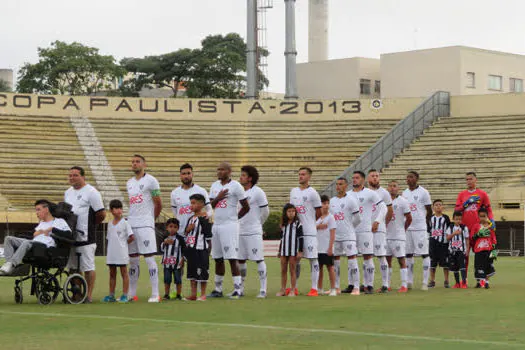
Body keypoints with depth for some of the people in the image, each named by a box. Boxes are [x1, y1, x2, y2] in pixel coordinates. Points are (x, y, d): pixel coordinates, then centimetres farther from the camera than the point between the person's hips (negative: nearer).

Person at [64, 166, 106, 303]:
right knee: (74, 267, 11)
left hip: (85, 237, -8)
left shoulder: (91, 192, -7)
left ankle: (89, 296, 1)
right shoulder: (68, 193, 16)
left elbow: (101, 214, -8)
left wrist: (90, 225, 1)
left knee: (88, 267, -3)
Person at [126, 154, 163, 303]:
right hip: (130, 224, 7)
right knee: (133, 260, 9)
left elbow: (158, 204, -1)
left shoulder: (150, 181, -4)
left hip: (145, 226, -7)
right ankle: (132, 294, 14)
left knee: (149, 258, -9)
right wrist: (131, 219, 14)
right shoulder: (129, 183, 18)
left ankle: (155, 294, -8)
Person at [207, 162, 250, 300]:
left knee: (232, 258, -9)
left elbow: (246, 207, -3)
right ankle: (218, 289, 18)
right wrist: (218, 198, -5)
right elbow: (210, 205, 13)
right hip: (216, 225, 7)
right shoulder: (215, 186, 14)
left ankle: (237, 289, -8)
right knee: (218, 259, 11)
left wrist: (235, 218, 4)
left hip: (230, 226, -7)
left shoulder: (235, 186, -6)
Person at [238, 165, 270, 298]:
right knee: (240, 260, 10)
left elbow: (265, 211, -1)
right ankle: (240, 288, 19)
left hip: (254, 232, -6)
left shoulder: (257, 192, -7)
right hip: (240, 231, 7)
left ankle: (263, 289, -3)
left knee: (259, 260, -5)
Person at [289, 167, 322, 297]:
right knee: (295, 259, 9)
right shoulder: (293, 191, 13)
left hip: (309, 232, -6)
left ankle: (314, 289, -3)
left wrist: (308, 223, 8)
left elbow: (319, 212, -1)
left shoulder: (312, 193, -6)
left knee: (313, 258, -4)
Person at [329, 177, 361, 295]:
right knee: (335, 261, 9)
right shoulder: (332, 201, 12)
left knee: (352, 260, -8)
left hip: (348, 236, -6)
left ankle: (356, 288, -8)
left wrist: (348, 228, 6)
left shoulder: (350, 200, -5)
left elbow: (357, 219, -2)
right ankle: (336, 288, 16)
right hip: (335, 236, 6)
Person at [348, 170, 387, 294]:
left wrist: (377, 221, -7)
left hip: (365, 230, -4)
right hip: (350, 231, 5)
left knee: (367, 257, -5)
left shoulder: (369, 193, 0)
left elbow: (383, 208, 0)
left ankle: (369, 285, -1)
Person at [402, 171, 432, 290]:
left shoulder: (423, 192, -5)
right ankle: (409, 282, 14)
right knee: (408, 254, 8)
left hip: (420, 228, -6)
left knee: (424, 254, -4)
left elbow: (429, 211, 0)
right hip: (406, 228, 6)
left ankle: (425, 282, -1)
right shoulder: (404, 193, 12)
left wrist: (425, 223, 5)